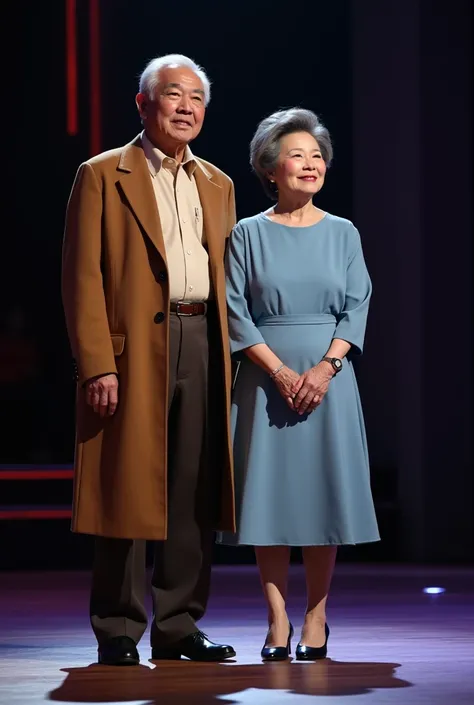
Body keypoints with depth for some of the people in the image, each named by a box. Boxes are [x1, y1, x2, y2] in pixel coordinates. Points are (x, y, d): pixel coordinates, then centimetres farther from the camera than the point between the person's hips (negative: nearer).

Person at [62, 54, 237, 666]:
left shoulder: (217, 185, 19)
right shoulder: (103, 177, 2)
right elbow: (83, 278, -4)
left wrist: (230, 360, 8)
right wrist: (97, 365, -13)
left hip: (203, 345, 5)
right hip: (134, 347, -5)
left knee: (196, 495, 5)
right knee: (129, 492, -3)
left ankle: (178, 627, 13)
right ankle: (118, 632, 4)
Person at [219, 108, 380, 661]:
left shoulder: (342, 233, 8)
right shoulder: (248, 234, 3)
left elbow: (356, 307, 2)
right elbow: (235, 312, -3)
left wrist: (324, 368, -12)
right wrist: (280, 372, -13)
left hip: (328, 380, 1)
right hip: (265, 380, -1)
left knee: (323, 490, 0)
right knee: (269, 491, -2)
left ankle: (316, 620, 8)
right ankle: (277, 623, 4)